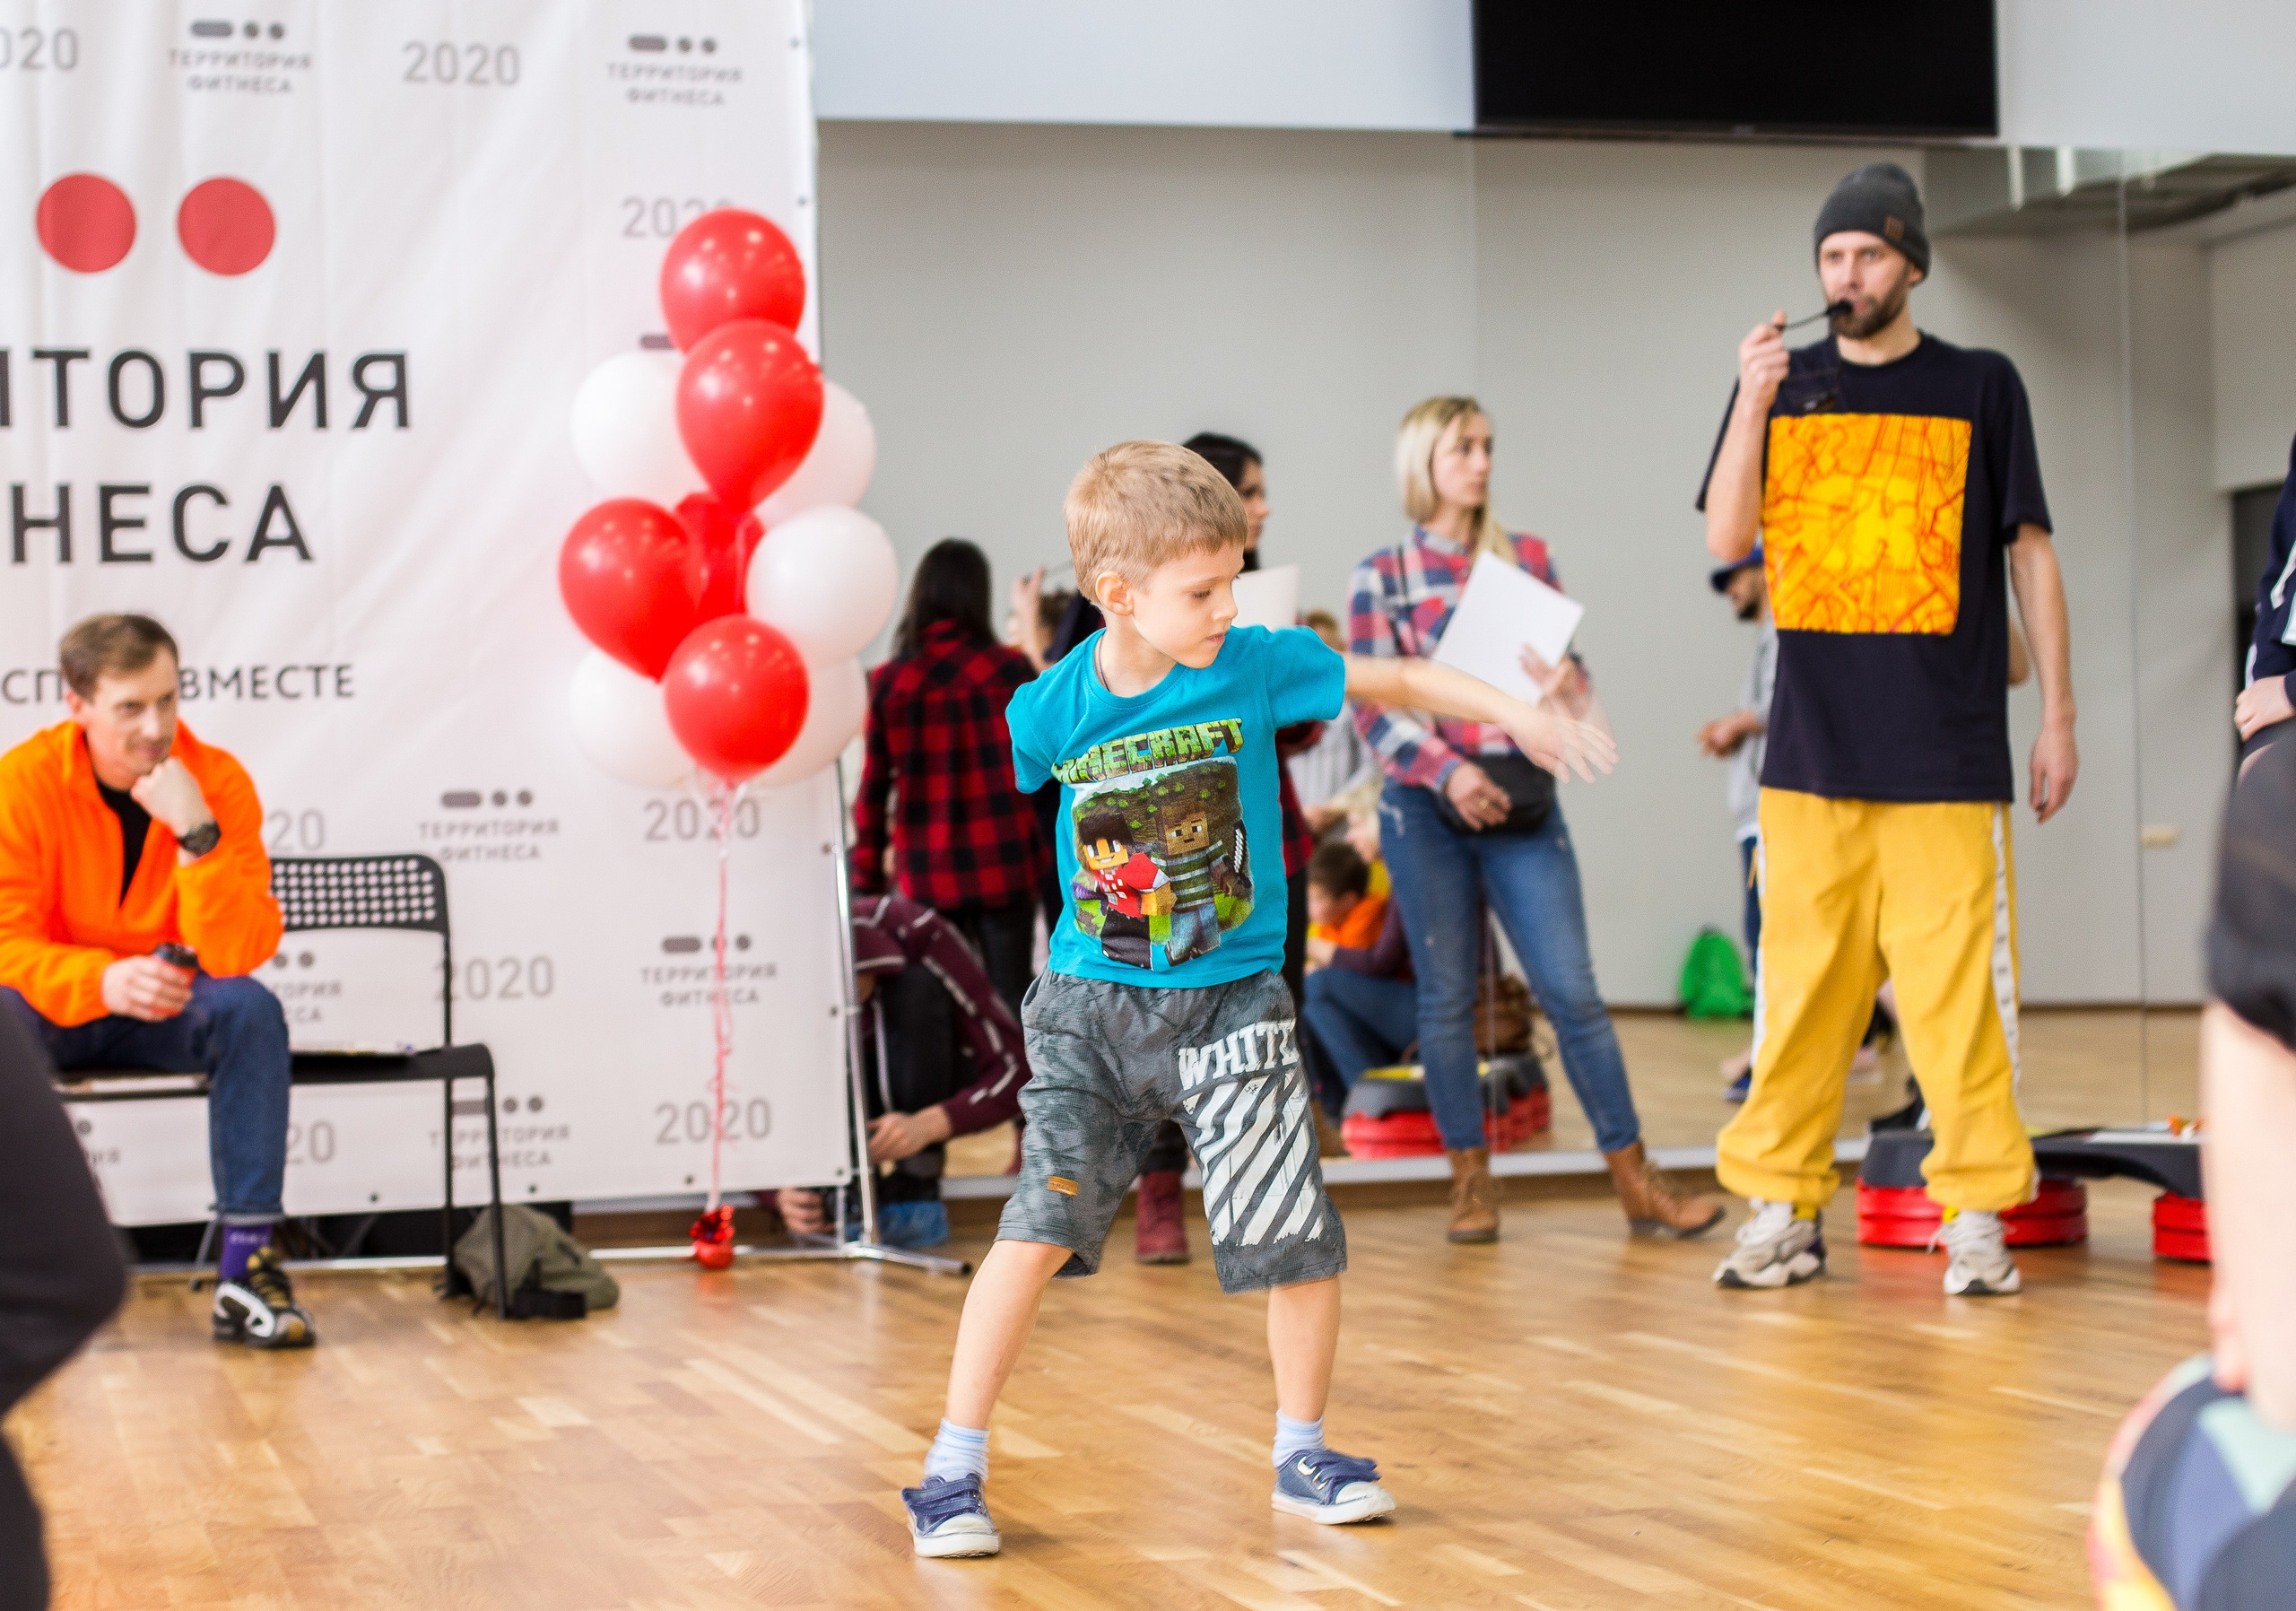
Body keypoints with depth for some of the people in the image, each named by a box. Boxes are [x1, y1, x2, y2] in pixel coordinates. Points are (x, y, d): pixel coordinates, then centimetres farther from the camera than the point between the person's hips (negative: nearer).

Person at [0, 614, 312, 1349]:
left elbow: (242, 956, -22)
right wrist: (104, 981, -38)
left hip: (171, 1012, 1)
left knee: (251, 1011, -30)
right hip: (60, 1010, -1)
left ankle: (248, 1267, -27)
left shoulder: (217, 783, -13)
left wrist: (197, 835, -34)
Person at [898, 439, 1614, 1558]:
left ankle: (1301, 1454, 20)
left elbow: (1395, 682, 2)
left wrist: (1514, 713, -2)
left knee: (1299, 1239, -3)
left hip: (1229, 1004, 1)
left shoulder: (1258, 665, -8)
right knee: (1038, 1226, -9)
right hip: (1091, 1003, -1)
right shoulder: (1053, 710, -8)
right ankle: (953, 1470, 3)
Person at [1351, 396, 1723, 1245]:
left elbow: (1565, 670, 12)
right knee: (1447, 997, 3)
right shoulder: (1383, 576, 2)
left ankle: (1636, 1181, 1)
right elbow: (1372, 705, -3)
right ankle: (1470, 1182, 14)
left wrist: (1568, 686, -12)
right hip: (1427, 806, -1)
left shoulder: (1528, 559, 10)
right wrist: (1447, 771, -17)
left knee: (1573, 989, -3)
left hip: (1522, 800, 2)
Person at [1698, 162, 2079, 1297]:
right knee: (1800, 985, 3)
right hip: (1812, 745, 2)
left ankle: (1978, 1214, 3)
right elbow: (1725, 538, 1)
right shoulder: (1783, 384, 10)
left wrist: (2056, 715, 3)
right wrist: (1753, 404, -13)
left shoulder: (1980, 387, 6)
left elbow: (2031, 555, 7)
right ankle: (1785, 1207, 9)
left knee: (1957, 988, -4)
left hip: (1946, 747, -2)